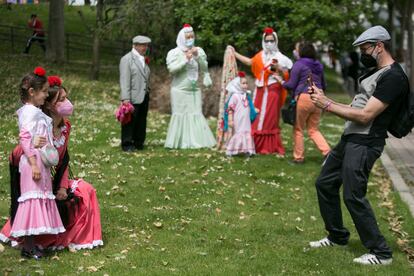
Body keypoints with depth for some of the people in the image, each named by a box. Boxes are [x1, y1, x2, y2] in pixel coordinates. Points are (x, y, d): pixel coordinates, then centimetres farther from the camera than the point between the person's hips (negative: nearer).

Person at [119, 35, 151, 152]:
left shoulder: (143, 59, 16)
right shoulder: (126, 59, -7)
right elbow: (124, 80, -13)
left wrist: (148, 91, 14)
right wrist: (125, 98, -20)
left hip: (144, 97, 7)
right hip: (133, 98, -7)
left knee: (141, 121, 10)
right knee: (130, 121, -2)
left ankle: (138, 143, 19)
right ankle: (127, 144, 6)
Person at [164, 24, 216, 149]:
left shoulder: (198, 51, 7)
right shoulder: (174, 53, -4)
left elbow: (204, 68, 5)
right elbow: (172, 69, -15)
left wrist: (198, 56, -10)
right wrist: (186, 60, -19)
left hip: (194, 90, 4)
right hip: (180, 90, -4)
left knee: (196, 114, 2)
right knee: (180, 115, -3)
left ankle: (196, 140, 6)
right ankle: (180, 142, 2)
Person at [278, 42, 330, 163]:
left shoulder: (299, 65, -4)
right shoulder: (318, 66, 15)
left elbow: (291, 85, -4)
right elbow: (323, 86, 22)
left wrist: (281, 82, 13)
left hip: (304, 98, -6)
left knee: (298, 129, 7)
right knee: (314, 129, 13)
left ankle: (298, 157, 11)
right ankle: (327, 151, -5)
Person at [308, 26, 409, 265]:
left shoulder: (393, 77, -17)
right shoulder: (376, 72, 16)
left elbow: (365, 115, -21)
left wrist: (327, 105, -14)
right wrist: (325, 99, 6)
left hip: (364, 144, -10)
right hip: (350, 138, 11)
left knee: (354, 196, -10)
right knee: (325, 183, 16)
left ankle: (381, 253, 2)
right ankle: (337, 236, 32)